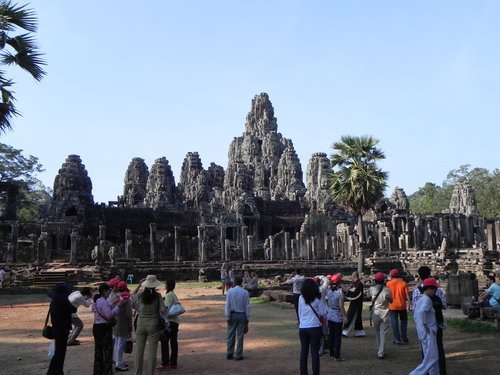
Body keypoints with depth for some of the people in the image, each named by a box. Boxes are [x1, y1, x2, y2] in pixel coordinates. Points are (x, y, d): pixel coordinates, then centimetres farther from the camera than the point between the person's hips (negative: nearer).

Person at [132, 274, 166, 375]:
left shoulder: (140, 295, -5)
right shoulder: (157, 295, -11)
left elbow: (133, 294, 17)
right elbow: (163, 310, -15)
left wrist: (139, 285, 16)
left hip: (141, 326, 2)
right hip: (153, 326, -2)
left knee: (139, 351, 11)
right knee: (152, 352, 6)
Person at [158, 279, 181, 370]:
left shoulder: (168, 295, -12)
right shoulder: (174, 295, 15)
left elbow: (166, 308, -18)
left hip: (169, 321, -9)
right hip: (175, 321, 9)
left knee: (164, 342, -4)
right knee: (173, 342, 10)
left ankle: (165, 363, -3)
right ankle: (173, 363, 14)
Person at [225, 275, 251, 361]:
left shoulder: (230, 291, -8)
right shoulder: (245, 293, -7)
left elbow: (227, 305, -8)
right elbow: (247, 307, -4)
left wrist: (227, 317, -3)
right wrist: (247, 318, 5)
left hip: (232, 315, 0)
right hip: (242, 315, 0)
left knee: (231, 335, 12)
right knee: (240, 336, 5)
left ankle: (230, 354, 18)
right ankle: (238, 355, 9)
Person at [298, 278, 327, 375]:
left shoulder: (301, 298, -1)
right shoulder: (317, 298, -8)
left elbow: (299, 312, 9)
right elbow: (323, 313, -4)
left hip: (302, 327, 3)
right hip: (315, 327, -3)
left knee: (304, 351, 12)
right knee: (314, 351, 4)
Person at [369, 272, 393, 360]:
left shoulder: (372, 289, -8)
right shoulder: (386, 290, -12)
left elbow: (368, 294, 15)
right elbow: (391, 300, 2)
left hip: (375, 314, 2)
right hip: (385, 314, -2)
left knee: (377, 333, 18)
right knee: (383, 334, 1)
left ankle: (380, 351, 31)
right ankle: (381, 353, -5)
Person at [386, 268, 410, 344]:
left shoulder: (389, 283, -6)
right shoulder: (403, 283, -3)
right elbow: (407, 295, -6)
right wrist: (409, 304, -2)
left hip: (392, 306, -1)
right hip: (402, 305, 1)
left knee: (394, 323, 5)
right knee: (403, 322, 17)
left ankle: (397, 339, 5)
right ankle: (404, 338, 17)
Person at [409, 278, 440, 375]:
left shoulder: (420, 299, 14)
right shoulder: (426, 299, -16)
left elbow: (416, 316, 20)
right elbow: (422, 311, -35)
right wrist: (425, 325, -24)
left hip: (422, 332, 10)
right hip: (428, 332, -10)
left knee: (434, 358, 17)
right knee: (431, 359, -5)